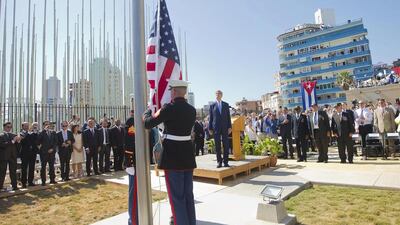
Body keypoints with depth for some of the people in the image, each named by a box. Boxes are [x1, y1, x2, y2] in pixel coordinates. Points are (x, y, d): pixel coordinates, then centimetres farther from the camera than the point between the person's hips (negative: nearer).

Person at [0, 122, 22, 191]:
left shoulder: (14, 135, 11)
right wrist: (12, 141, -23)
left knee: (13, 171, 5)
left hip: (12, 156, 4)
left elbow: (17, 146, 7)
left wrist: (18, 141, -12)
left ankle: (14, 186, 9)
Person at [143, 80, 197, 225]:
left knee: (177, 196, 6)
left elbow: (147, 124, -8)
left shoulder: (169, 108, -15)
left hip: (172, 155, -6)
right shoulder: (192, 110, 4)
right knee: (188, 194, 17)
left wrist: (147, 112, 14)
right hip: (188, 154, 6)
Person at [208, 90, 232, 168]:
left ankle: (226, 162, 8)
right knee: (217, 145, 2)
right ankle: (219, 162, 9)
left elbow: (228, 117, 8)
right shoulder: (212, 105, 7)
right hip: (216, 128, -1)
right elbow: (210, 118, 6)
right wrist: (210, 128, 1)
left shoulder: (226, 105, 10)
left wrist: (230, 127, 0)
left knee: (226, 145, 1)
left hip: (225, 127, 1)